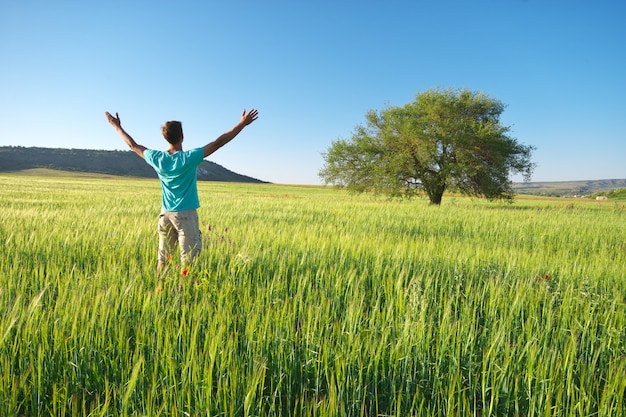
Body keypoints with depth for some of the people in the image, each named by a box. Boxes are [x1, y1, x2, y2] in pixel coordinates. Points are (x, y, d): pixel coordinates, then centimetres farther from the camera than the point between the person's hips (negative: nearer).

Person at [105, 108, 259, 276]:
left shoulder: (157, 158, 0)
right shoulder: (189, 158, -14)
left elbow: (133, 145, 16)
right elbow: (218, 142, -15)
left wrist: (118, 127, 31)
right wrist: (242, 123, -14)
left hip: (165, 214, 6)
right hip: (186, 214, -5)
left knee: (163, 259, 12)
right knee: (188, 259, -2)